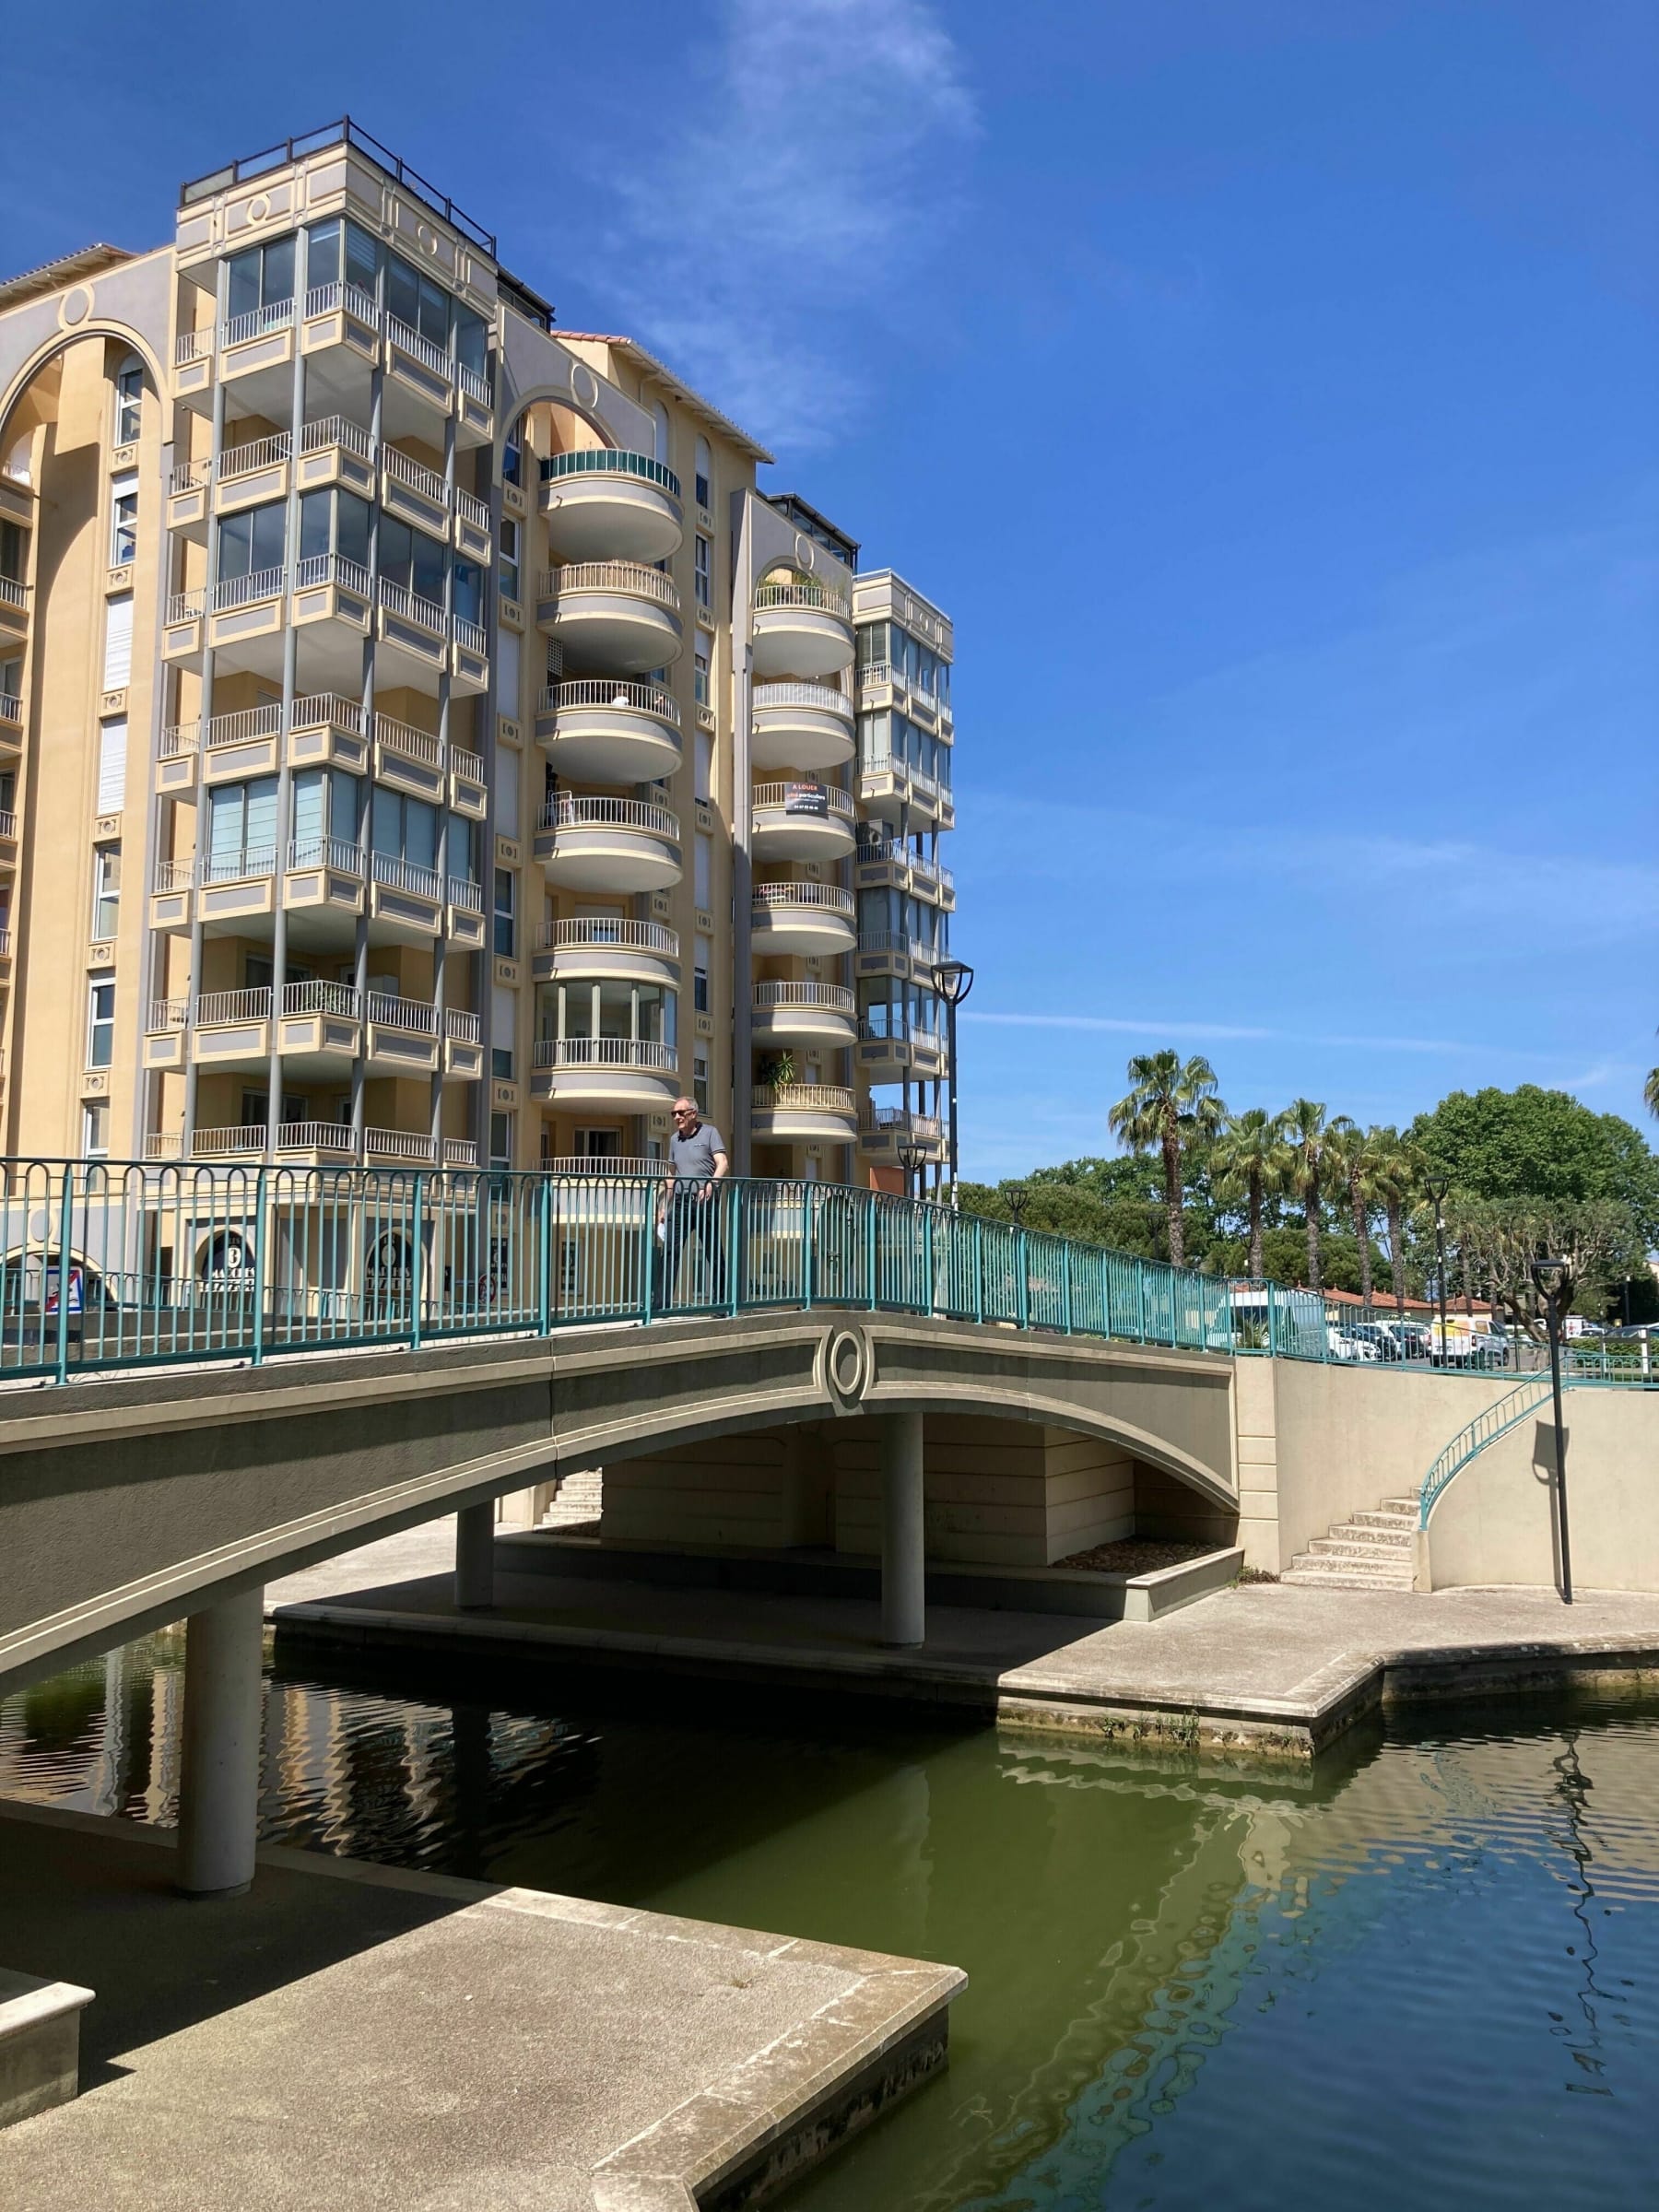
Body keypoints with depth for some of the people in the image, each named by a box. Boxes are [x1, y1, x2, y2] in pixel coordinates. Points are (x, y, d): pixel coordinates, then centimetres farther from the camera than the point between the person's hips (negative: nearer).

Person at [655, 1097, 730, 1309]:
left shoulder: (709, 1132, 1)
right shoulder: (675, 1139, 16)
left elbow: (723, 1164, -9)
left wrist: (711, 1183, -28)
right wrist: (664, 1205, 18)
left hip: (705, 1200, -4)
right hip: (680, 1201, 4)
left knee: (712, 1252, 4)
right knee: (669, 1251, -6)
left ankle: (717, 1300, 12)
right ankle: (662, 1302, -8)